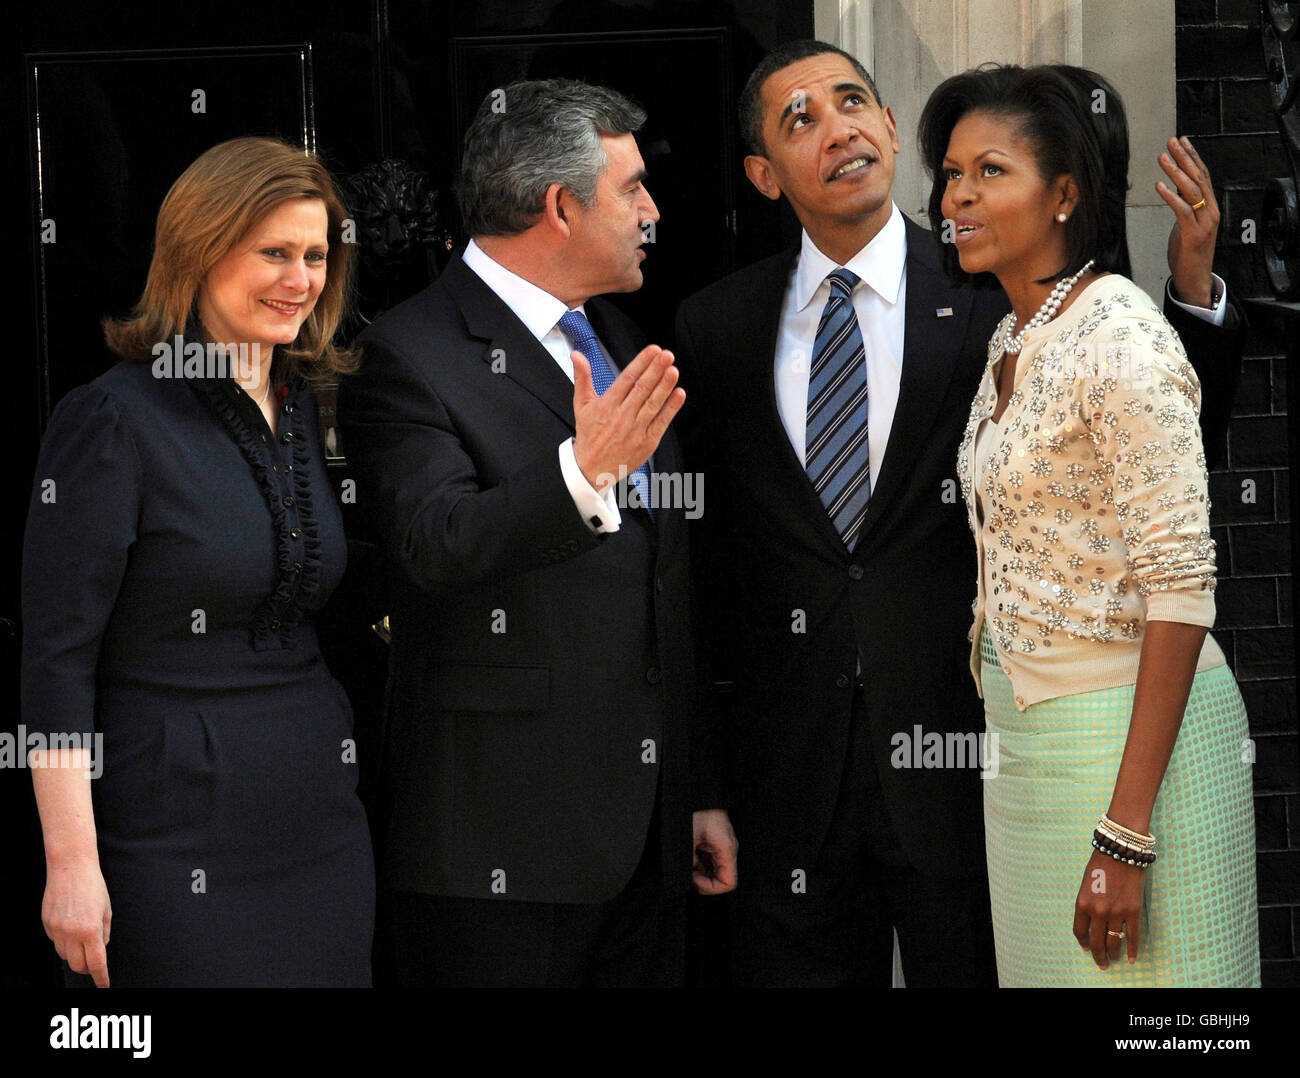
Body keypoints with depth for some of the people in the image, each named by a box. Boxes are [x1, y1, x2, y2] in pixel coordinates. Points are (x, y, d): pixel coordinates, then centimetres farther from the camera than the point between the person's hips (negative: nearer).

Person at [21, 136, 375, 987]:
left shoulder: (313, 411, 11)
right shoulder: (114, 419, -10)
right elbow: (57, 658, -13)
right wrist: (72, 865, -17)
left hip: (321, 815, 6)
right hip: (175, 834, -6)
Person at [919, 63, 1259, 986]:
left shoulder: (1121, 340, -17)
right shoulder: (1014, 339, 10)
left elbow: (1181, 584, -20)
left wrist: (1127, 832, -24)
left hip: (1127, 729, -9)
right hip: (1026, 727, 9)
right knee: (1049, 968, 14)